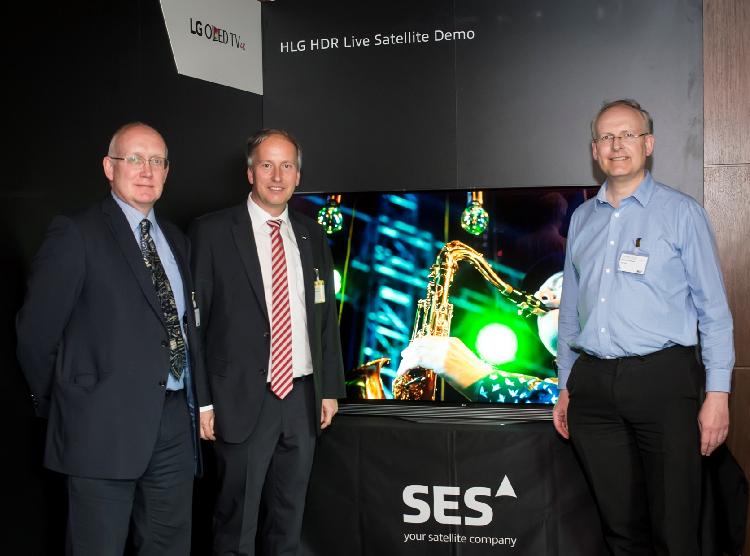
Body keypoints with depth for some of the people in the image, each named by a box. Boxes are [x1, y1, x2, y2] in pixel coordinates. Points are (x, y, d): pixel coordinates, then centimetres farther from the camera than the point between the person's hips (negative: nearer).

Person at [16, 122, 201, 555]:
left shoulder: (176, 240, 15)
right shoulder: (76, 233, -6)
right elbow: (36, 333, -6)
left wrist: (197, 401, 8)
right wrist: (61, 406, 2)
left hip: (175, 421, 6)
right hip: (106, 424, -6)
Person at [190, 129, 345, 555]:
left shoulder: (313, 236, 10)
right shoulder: (213, 232, -4)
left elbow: (327, 316, 13)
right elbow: (194, 319, -6)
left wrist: (331, 388, 9)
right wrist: (201, 401, -9)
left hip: (303, 396, 5)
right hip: (244, 399, -4)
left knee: (289, 518, 15)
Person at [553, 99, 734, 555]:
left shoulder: (681, 213, 1)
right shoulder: (582, 219, 14)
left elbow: (714, 310, -2)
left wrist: (717, 394, -8)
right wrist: (566, 388, 16)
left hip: (662, 380, -4)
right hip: (594, 385, 4)